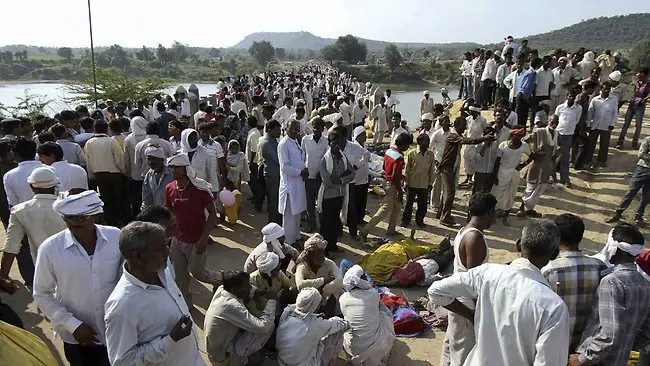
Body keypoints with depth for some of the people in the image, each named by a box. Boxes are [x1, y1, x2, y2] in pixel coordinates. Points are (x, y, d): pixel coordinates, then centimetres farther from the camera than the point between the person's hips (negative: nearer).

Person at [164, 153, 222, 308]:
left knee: (197, 271, 8)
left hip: (196, 241, -5)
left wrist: (204, 238, -17)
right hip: (178, 239, 5)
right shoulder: (169, 189, -4)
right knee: (179, 275, 12)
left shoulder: (200, 188, -18)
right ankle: (185, 304, 34)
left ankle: (218, 280, 39)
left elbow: (212, 214, -13)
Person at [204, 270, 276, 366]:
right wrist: (272, 301, -21)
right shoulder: (231, 305, -34)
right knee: (268, 326, -14)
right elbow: (263, 327, -34)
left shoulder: (221, 289, -11)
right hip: (224, 357, -8)